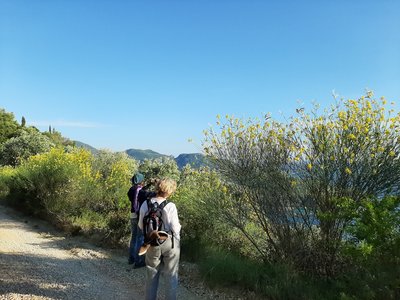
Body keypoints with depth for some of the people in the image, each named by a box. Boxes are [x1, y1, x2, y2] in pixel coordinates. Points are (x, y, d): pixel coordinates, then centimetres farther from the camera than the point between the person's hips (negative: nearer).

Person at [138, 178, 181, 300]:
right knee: (170, 275, 13)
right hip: (169, 243, -3)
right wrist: (178, 226, 7)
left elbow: (141, 226, 0)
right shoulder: (170, 206, -21)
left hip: (152, 243, 3)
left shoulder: (145, 204, -10)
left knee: (151, 274, 20)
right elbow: (175, 228, -15)